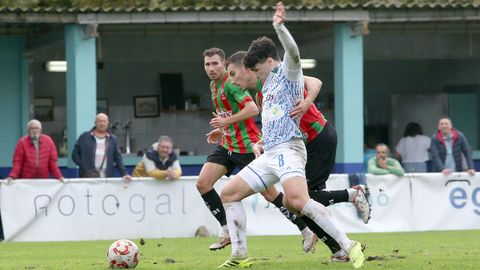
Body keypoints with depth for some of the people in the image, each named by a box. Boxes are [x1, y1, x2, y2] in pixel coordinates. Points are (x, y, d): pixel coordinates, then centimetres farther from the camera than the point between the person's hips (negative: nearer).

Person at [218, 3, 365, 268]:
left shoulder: (287, 72, -2)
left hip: (287, 150, -10)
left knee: (297, 201, -31)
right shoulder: (269, 84, 25)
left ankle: (349, 247, -31)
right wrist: (263, 142, 45)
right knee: (229, 194, 9)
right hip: (269, 154, 10)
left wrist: (279, 27, -39)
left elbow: (293, 53, -25)